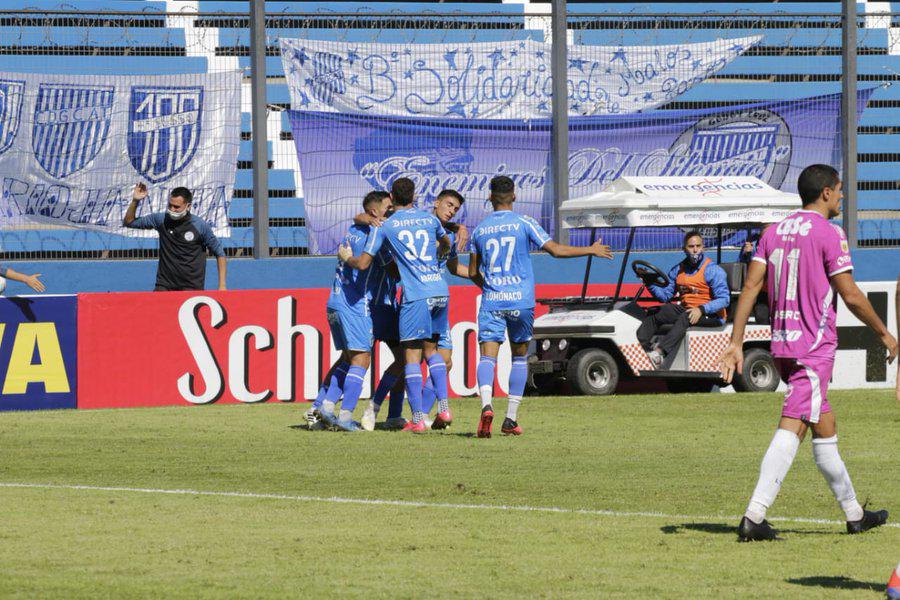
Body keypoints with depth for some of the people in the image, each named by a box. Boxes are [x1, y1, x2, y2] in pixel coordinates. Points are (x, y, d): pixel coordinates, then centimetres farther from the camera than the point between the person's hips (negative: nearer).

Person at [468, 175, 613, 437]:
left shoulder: (479, 230, 7)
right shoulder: (523, 223, -1)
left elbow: (473, 272, 13)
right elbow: (556, 250, -6)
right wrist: (591, 250, 6)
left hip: (491, 301, 1)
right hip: (520, 301, -1)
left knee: (488, 356, -6)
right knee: (519, 357, 14)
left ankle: (486, 404, -34)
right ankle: (511, 418, 10)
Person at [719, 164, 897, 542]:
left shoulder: (774, 232, 11)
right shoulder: (829, 234, -10)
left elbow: (751, 287, 4)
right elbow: (851, 297, -11)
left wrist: (736, 342, 3)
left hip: (782, 343, 8)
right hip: (814, 347, -8)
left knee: (825, 429, 13)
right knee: (792, 430, -7)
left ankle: (854, 514, 18)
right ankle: (754, 517, -10)